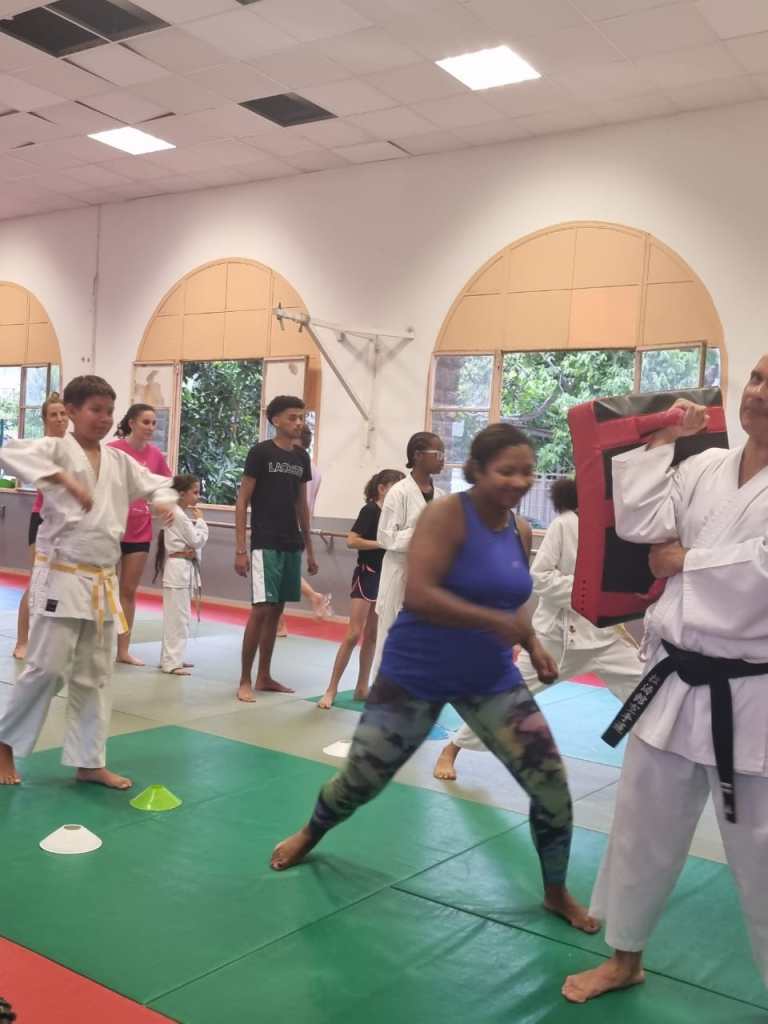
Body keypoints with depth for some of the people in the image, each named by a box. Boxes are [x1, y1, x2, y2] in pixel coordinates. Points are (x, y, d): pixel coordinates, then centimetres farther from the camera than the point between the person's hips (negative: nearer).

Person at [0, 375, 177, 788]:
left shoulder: (119, 461, 10)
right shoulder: (57, 449, -7)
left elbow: (156, 483, 22)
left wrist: (164, 501, -1)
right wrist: (64, 478, -32)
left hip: (102, 581, 6)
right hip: (61, 577, -6)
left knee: (95, 674, 11)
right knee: (48, 667, -5)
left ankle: (89, 762, 21)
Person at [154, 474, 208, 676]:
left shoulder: (181, 513, 15)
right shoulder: (179, 515, -15)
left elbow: (194, 541, 18)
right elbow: (197, 540, -15)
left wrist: (193, 552, 0)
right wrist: (200, 520, -4)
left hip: (184, 568, 10)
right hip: (179, 568, -10)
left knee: (180, 616, 16)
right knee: (176, 616, -6)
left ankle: (172, 657, 25)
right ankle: (171, 662, -2)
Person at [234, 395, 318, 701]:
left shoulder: (302, 457, 10)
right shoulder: (260, 452, -6)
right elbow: (242, 502, -6)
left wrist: (309, 549, 17)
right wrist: (240, 548, -12)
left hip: (292, 546, 6)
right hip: (265, 545, -6)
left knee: (276, 611, 10)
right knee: (261, 609, -11)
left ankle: (264, 677, 20)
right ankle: (245, 680, 0)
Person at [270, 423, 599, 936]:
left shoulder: (518, 529, 1)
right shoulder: (446, 515, -19)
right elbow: (419, 595, -29)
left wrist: (533, 642, -1)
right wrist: (494, 621, -33)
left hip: (491, 679, 5)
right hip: (417, 675, -5)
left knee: (553, 784, -1)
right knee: (360, 780, 10)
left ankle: (556, 893, 24)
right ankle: (310, 833, 44)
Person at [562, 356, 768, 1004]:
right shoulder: (705, 468, 6)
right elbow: (638, 524, -2)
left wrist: (683, 562, -11)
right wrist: (662, 441, -2)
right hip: (676, 683, 5)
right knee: (642, 828, 18)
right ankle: (625, 958, 39)